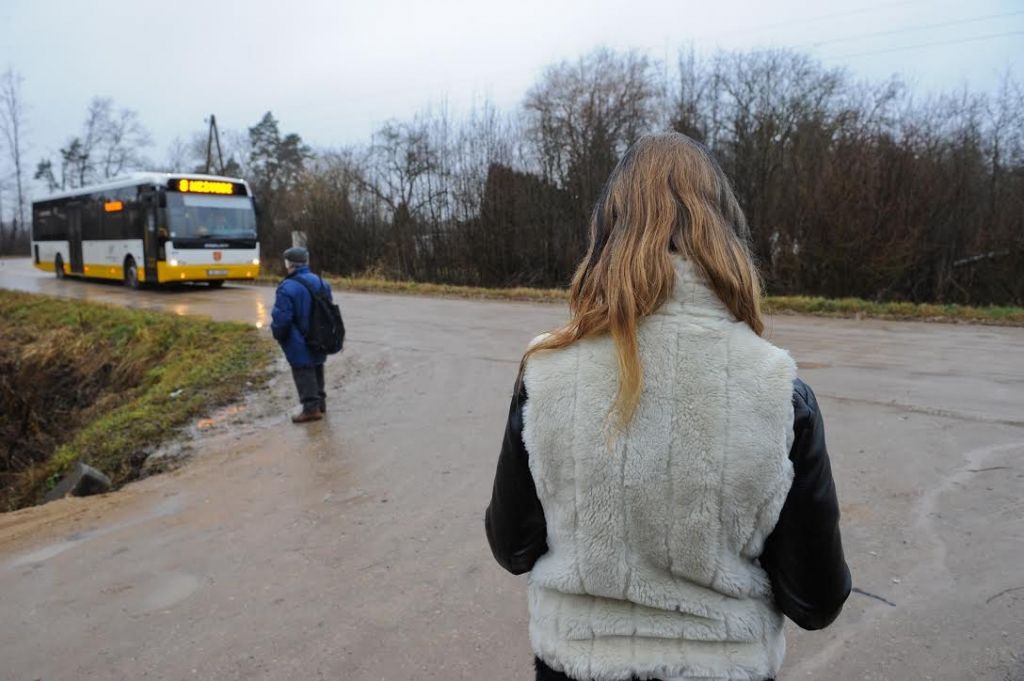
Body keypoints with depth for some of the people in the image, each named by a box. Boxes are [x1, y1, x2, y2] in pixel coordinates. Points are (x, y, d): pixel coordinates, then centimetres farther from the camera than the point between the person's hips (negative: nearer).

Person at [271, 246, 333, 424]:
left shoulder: (287, 288, -21)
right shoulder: (320, 282, 3)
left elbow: (281, 318, -20)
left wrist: (278, 335, -1)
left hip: (299, 344, -7)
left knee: (304, 374, 2)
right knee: (316, 370, 20)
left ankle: (311, 408, 4)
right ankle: (320, 403, 30)